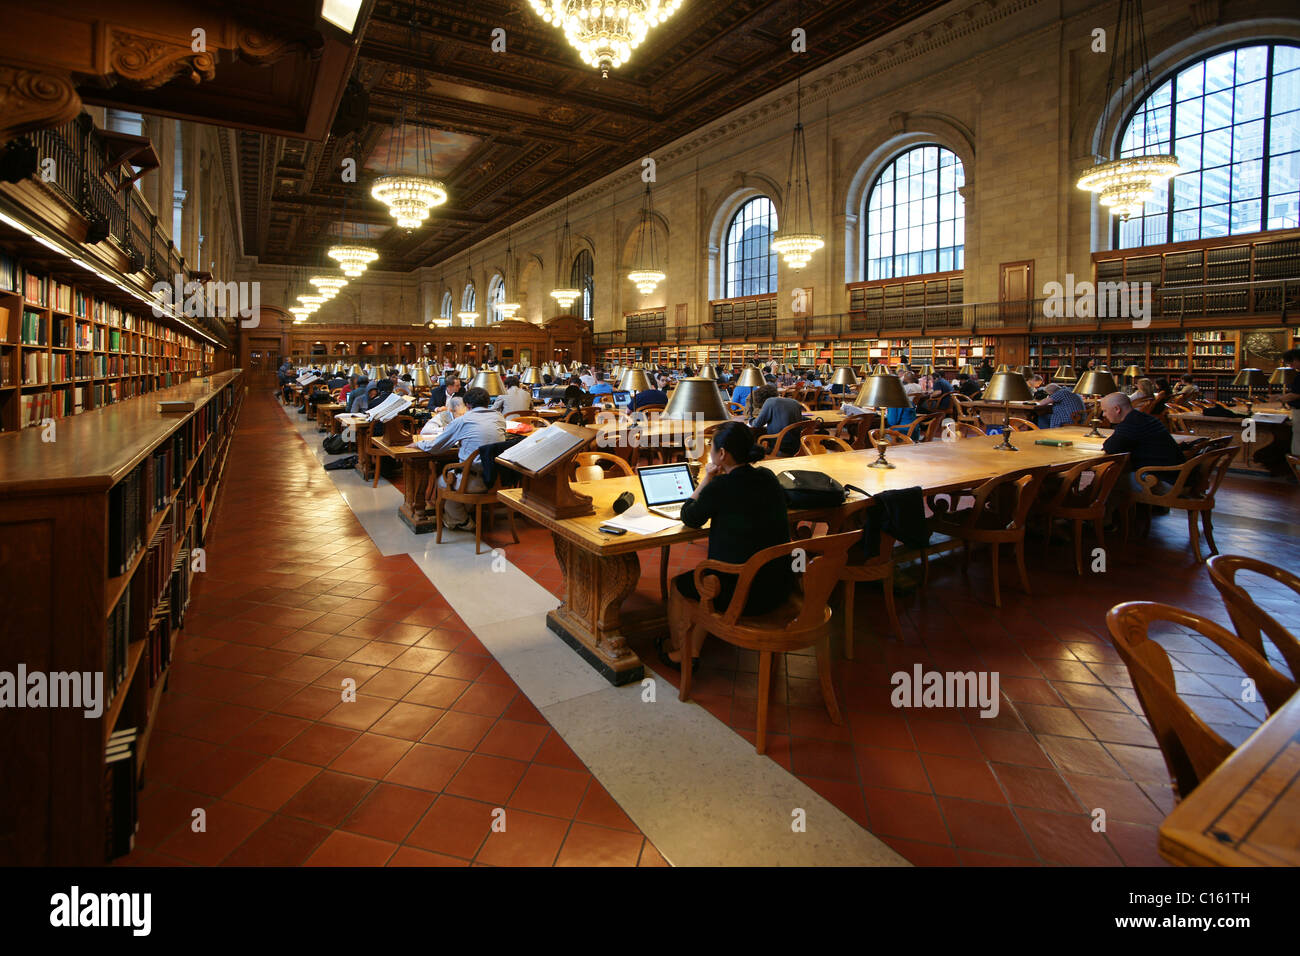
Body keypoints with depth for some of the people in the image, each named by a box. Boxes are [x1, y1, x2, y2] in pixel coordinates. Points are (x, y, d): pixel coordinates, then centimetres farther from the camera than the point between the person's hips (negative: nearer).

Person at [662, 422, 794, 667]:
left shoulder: (720, 487, -19)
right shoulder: (768, 478, 1)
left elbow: (689, 519, -1)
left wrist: (707, 477, 3)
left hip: (742, 593, -7)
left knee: (678, 585, 22)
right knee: (699, 578, 30)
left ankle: (679, 654, 40)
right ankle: (692, 652, 35)